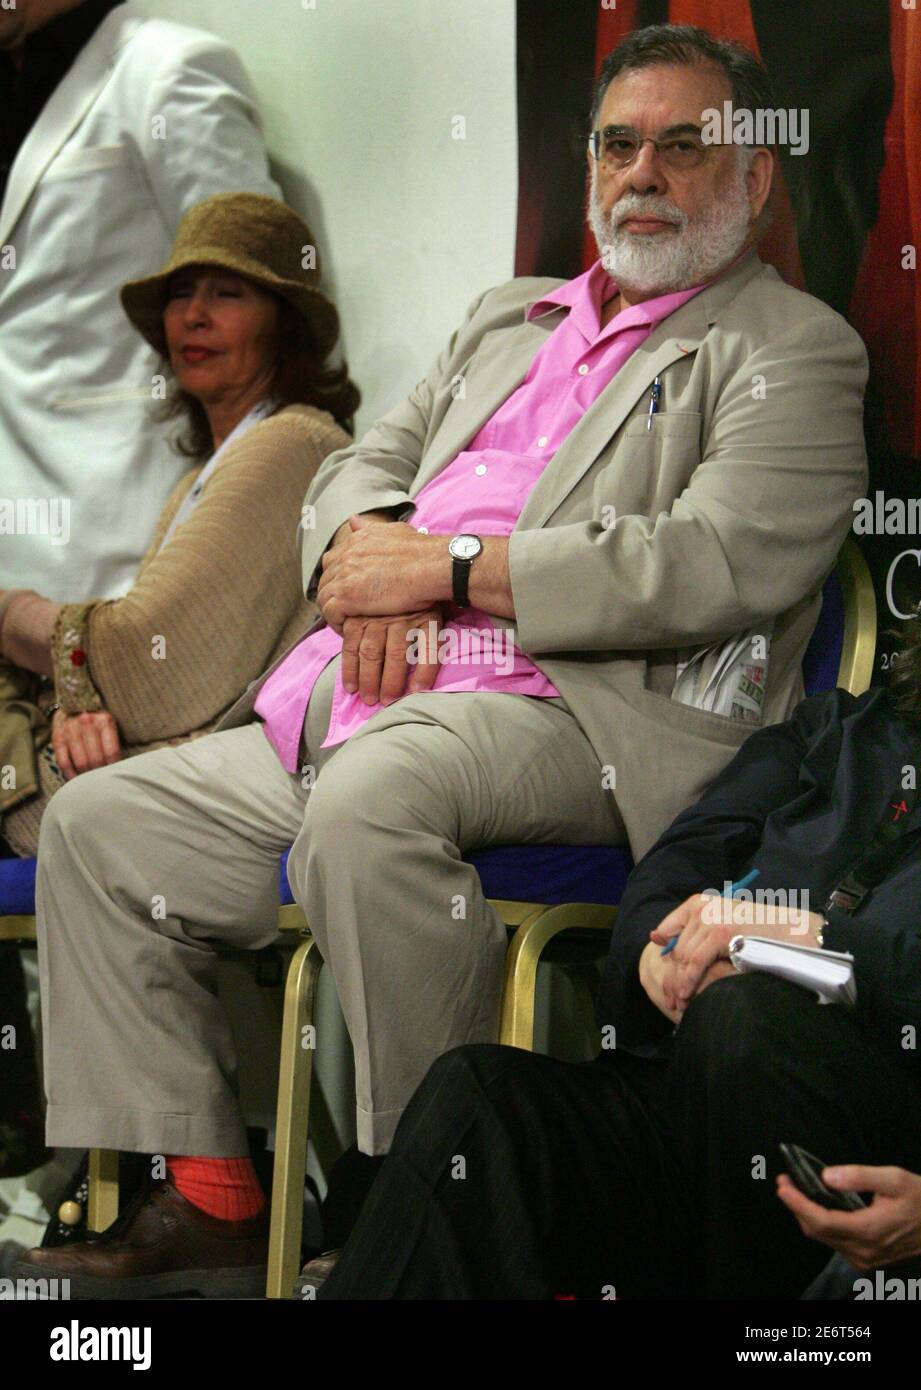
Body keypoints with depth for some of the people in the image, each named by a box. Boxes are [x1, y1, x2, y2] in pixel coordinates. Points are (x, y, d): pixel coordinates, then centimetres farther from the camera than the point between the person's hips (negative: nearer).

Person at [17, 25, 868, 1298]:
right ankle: (204, 1196, 2)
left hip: (591, 718, -8)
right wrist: (367, 549, 0)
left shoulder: (794, 350, 3)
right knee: (97, 825, 0)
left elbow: (717, 566, -13)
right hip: (348, 712, 8)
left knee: (372, 795, -38)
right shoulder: (509, 318, 28)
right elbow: (362, 467, 27)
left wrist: (447, 566, -12)